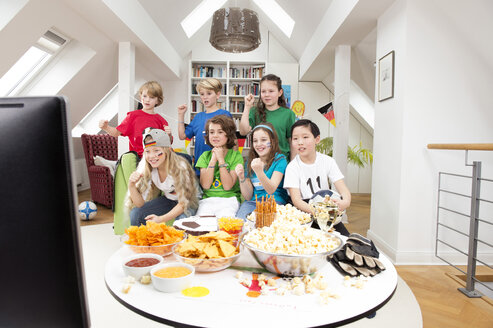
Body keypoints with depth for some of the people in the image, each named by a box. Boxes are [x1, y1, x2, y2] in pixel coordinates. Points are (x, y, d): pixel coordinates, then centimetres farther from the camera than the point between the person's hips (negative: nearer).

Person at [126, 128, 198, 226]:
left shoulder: (180, 167, -30)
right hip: (168, 199, 4)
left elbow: (184, 203, -24)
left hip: (189, 202, -4)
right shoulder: (145, 167, -16)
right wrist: (131, 185, -34)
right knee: (136, 213, -15)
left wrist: (161, 219, -37)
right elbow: (140, 204, -16)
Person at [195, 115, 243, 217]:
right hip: (207, 199, 2)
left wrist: (221, 159, -9)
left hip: (228, 199, -2)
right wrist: (213, 159, -8)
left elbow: (228, 186, -9)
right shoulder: (205, 155, 10)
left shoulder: (236, 156, 1)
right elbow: (205, 185, -4)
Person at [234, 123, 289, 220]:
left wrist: (259, 171, -31)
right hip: (253, 202, 3)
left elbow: (271, 190, -15)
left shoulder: (280, 160, -1)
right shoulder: (250, 162, 12)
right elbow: (248, 197, 9)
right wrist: (242, 178, -8)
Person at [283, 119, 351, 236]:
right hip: (304, 210, -2)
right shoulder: (292, 167, -6)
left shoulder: (328, 161, 1)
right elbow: (296, 200, -15)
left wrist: (345, 202, -30)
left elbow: (343, 189, -7)